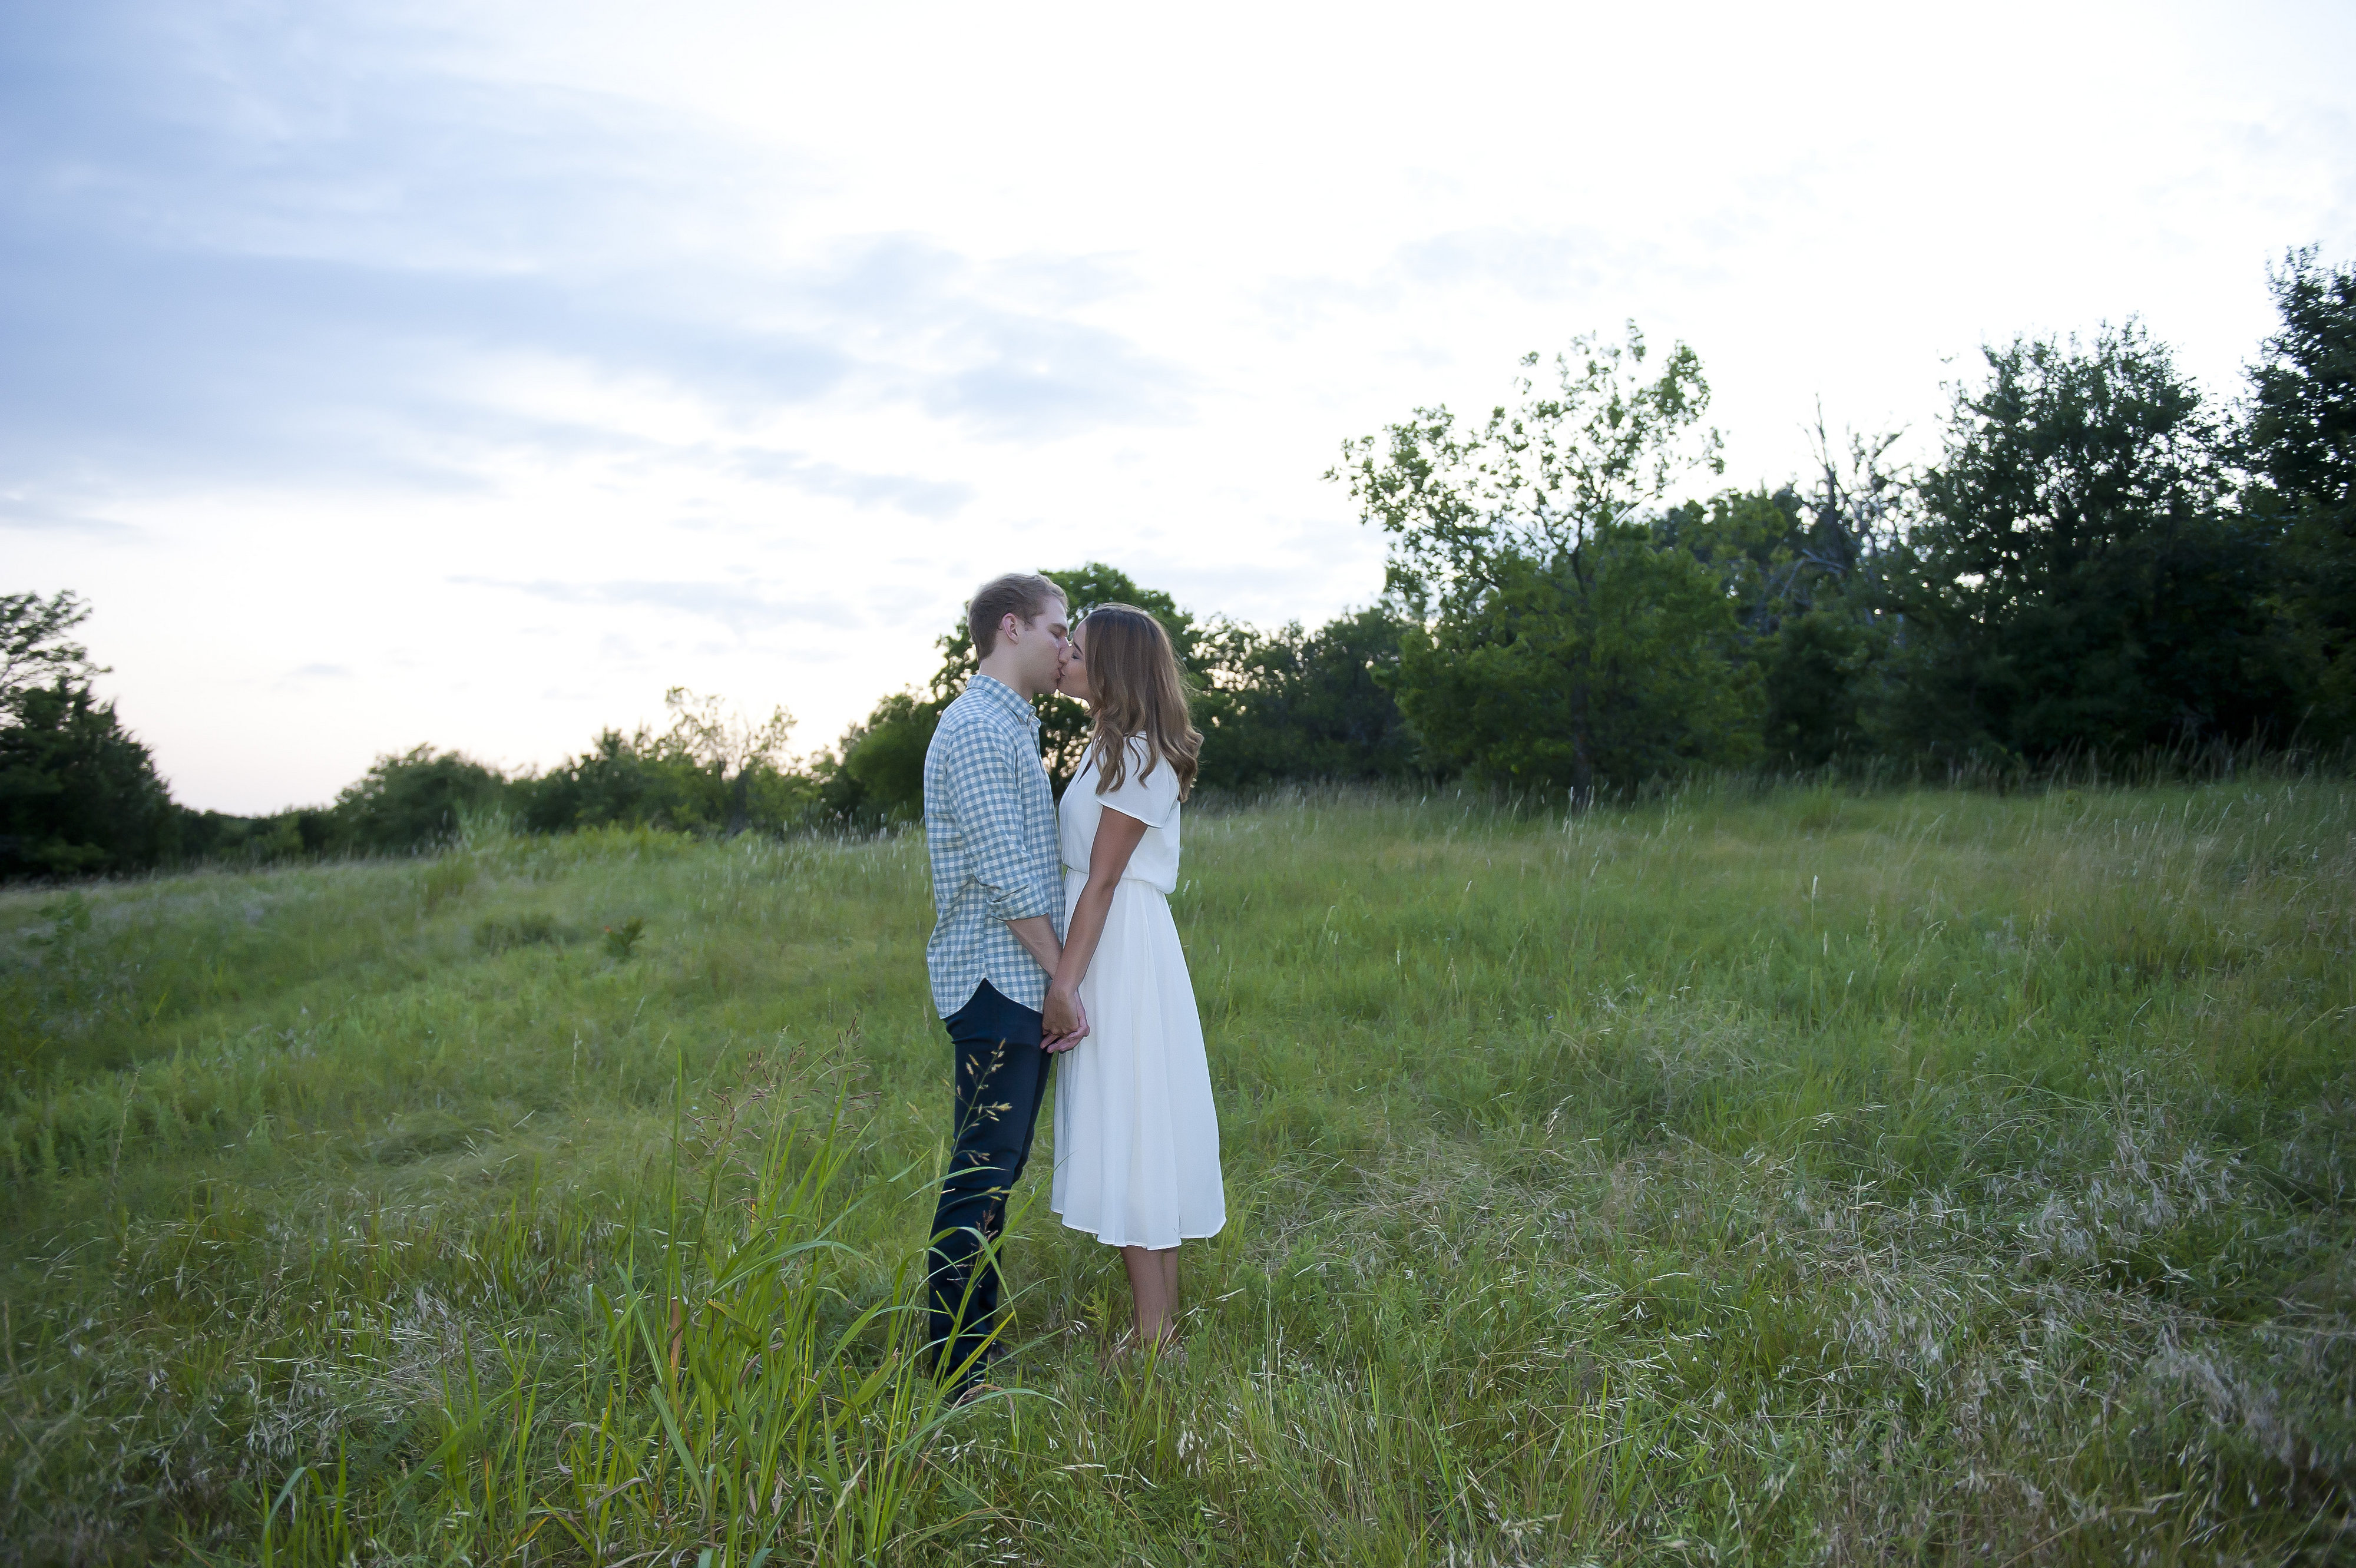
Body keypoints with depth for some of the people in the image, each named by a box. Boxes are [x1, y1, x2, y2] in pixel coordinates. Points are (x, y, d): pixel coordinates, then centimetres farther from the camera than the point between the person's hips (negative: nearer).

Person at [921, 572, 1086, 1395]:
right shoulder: (977, 729, -14)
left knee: (997, 1170, 15)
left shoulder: (1012, 726, 20)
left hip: (1021, 986, 10)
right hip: (997, 982, -10)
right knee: (981, 1175, -5)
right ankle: (954, 1366, 4)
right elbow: (1008, 875, -19)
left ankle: (983, 1334, 26)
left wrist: (1058, 978, 18)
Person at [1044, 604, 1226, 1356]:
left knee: (1133, 1133, -4)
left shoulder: (1137, 757, -13)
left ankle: (1153, 1340, 5)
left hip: (1122, 954, -10)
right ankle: (1160, 1320, 22)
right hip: (1108, 948, 10)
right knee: (1126, 1133, 13)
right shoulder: (1115, 749, 16)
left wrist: (1064, 984, -19)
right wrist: (1066, 977, 12)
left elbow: (1102, 880, -17)